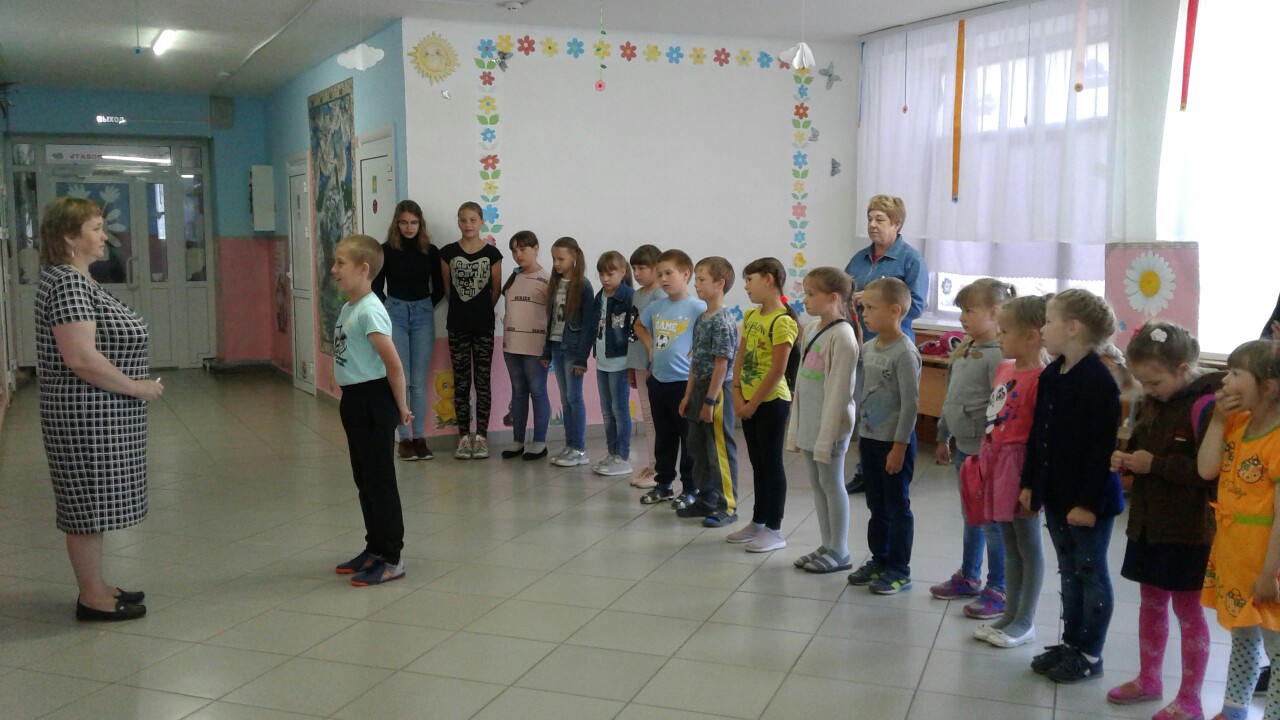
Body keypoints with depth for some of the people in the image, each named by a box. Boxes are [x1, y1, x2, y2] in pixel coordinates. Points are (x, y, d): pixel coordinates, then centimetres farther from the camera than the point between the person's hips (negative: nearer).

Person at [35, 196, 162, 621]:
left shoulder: (78, 280, 14)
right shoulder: (66, 283, -18)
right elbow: (81, 358, -26)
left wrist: (136, 385, 13)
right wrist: (137, 387, -17)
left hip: (101, 415, 10)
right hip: (87, 415, -10)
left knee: (95, 505, 16)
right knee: (87, 505, 0)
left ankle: (96, 588, 27)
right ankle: (92, 599, 10)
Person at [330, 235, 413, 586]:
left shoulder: (370, 310, -19)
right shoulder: (348, 308, 9)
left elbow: (393, 363, -21)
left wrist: (400, 406, -14)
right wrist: (351, 399, 12)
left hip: (373, 399, -10)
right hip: (353, 399, 10)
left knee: (380, 480, -1)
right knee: (364, 479, 18)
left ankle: (391, 559, 9)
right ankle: (375, 548, 31)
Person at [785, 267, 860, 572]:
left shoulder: (842, 336, -17)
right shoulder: (811, 330, 9)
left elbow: (837, 391, -19)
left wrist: (826, 436, -19)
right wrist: (796, 426, 14)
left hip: (830, 424, -8)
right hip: (809, 423, 8)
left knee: (832, 483, 1)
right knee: (817, 483, 14)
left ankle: (839, 552, 13)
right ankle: (827, 545, 25)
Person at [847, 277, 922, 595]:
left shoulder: (904, 352, -17)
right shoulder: (868, 348, 6)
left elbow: (910, 402, -18)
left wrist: (899, 446, -17)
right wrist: (861, 436, 16)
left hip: (894, 443, -7)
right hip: (870, 439, 8)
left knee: (897, 506, 4)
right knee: (876, 505, 17)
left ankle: (899, 570, 13)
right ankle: (879, 560, 30)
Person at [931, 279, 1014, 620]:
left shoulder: (998, 355, -19)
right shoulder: (964, 349, 10)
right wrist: (943, 437, 21)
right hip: (964, 448, 9)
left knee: (991, 520, 1)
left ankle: (998, 590, 12)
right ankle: (968, 577, 34)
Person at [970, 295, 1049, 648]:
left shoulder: (1040, 379, -18)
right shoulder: (1004, 369, 8)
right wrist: (983, 461, 16)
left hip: (1019, 466, -9)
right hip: (995, 462, 9)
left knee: (1028, 546, 6)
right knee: (1010, 545, 18)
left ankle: (1025, 622, 17)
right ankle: (1010, 614, 29)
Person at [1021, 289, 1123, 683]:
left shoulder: (1099, 381, -19)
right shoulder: (1050, 375, 6)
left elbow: (1102, 447, -21)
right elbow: (1037, 434, 12)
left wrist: (1089, 501, -20)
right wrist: (1030, 483, 11)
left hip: (1089, 498, -8)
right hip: (1055, 492, 8)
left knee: (1091, 573, 6)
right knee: (1069, 570, 18)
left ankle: (1089, 654, 18)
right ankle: (1071, 643, 31)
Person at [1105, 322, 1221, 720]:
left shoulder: (1204, 405, -19)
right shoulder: (1150, 403, 6)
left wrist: (1155, 464, -24)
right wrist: (1127, 458, 0)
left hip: (1187, 529, -7)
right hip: (1148, 520, 8)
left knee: (1187, 610, 5)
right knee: (1150, 602, 18)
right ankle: (1149, 680, 34)